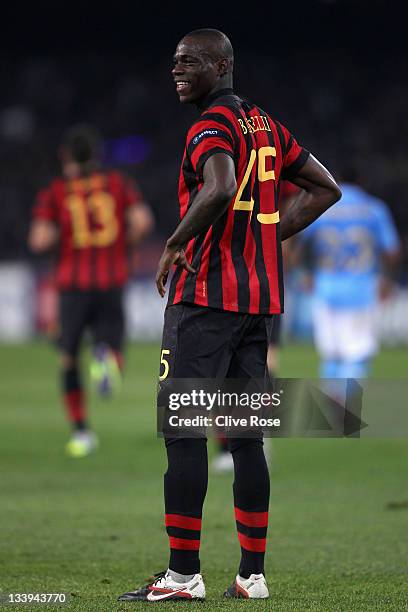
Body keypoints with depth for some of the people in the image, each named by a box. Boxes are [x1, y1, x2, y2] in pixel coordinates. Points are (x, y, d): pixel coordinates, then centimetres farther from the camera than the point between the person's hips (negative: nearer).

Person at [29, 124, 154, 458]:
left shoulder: (54, 192, 1)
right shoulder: (119, 183, 6)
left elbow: (39, 240, -10)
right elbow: (142, 221, -7)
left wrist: (56, 234, 12)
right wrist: (124, 242, 11)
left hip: (73, 285, -1)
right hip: (112, 284, 1)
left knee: (69, 359, 16)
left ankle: (81, 431, 11)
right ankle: (108, 358, -28)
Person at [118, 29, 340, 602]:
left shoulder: (211, 127, -11)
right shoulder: (268, 128, 15)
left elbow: (220, 190, -31)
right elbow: (325, 189, 22)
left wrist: (175, 244, -18)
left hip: (205, 296, -8)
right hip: (261, 297, 8)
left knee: (182, 429, -6)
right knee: (247, 434, 9)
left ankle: (184, 572, -8)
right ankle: (252, 573, 10)